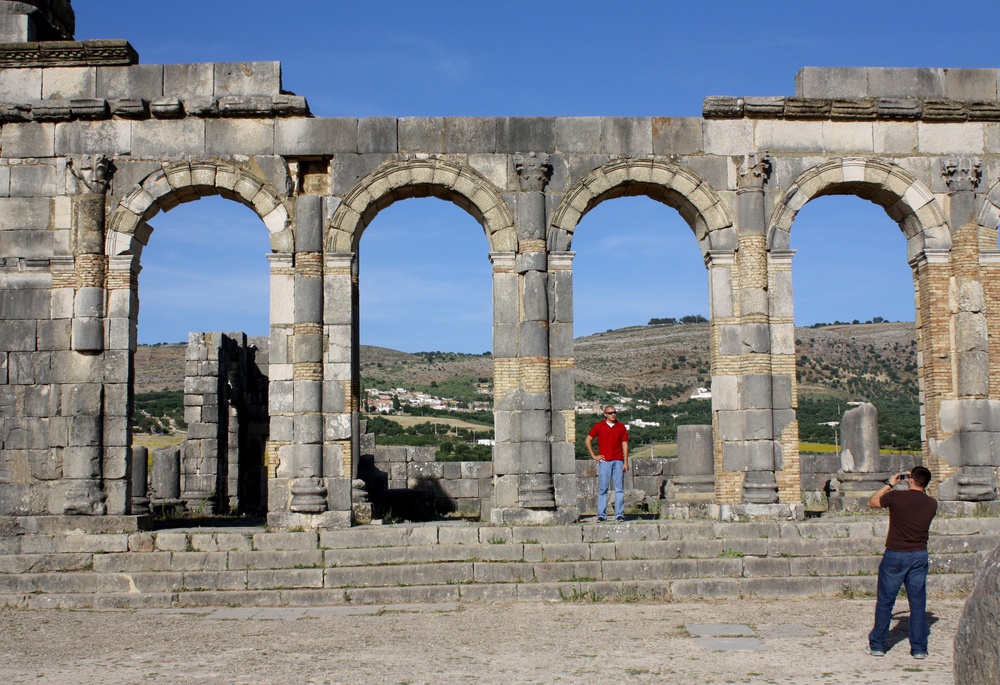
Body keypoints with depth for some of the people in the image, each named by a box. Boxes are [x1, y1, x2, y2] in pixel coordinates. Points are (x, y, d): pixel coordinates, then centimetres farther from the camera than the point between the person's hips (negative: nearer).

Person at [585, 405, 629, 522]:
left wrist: (626, 462, 1)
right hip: (604, 461, -1)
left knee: (619, 488, 0)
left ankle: (619, 514, 4)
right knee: (602, 488, 0)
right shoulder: (599, 426, 4)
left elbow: (625, 444, 7)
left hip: (618, 461, 1)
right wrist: (593, 456, 4)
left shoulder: (621, 427, 8)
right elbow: (588, 440, 10)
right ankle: (601, 514, 4)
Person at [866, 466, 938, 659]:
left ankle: (877, 645, 13)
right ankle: (919, 648, 10)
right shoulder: (932, 503, -1)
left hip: (895, 555, -3)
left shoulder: (896, 497, -12)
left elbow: (872, 502, 5)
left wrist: (890, 484, 13)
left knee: (885, 602, 7)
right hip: (919, 556, 3)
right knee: (918, 602, 9)